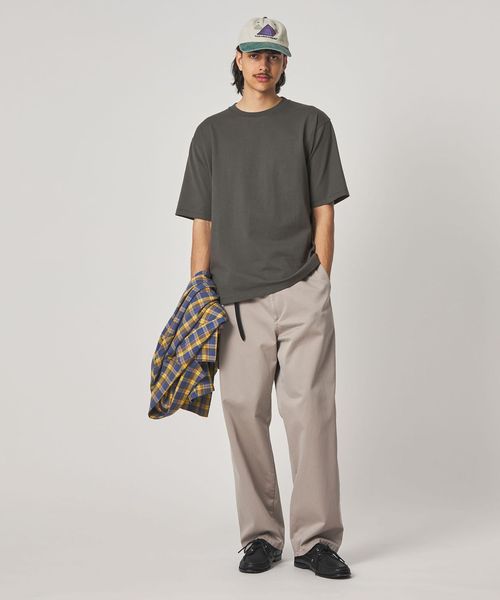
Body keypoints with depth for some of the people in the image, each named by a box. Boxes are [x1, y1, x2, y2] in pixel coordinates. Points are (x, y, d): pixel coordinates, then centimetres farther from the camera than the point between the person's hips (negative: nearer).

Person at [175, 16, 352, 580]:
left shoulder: (311, 123, 9)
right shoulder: (212, 133, 14)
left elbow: (324, 213, 5)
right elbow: (203, 224, 11)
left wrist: (318, 289, -2)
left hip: (300, 294, -2)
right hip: (236, 300, 2)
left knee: (310, 411, -6)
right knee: (244, 413, 3)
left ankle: (316, 539, 2)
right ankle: (261, 536, 14)